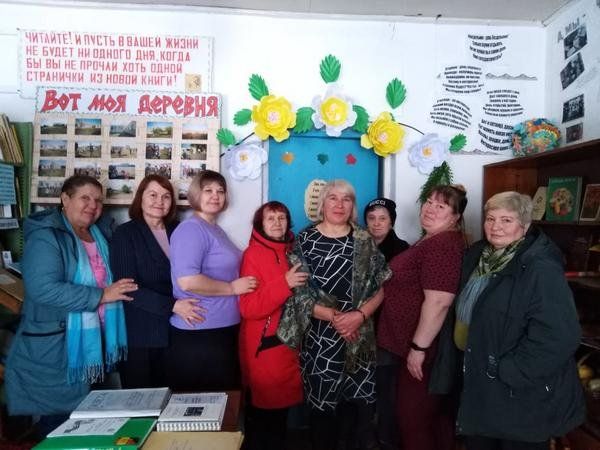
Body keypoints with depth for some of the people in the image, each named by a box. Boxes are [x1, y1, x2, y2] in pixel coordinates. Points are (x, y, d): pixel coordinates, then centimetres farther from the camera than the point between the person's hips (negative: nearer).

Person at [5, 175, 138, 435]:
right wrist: (101, 296, -24)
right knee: (60, 420, 7)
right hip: (56, 345, -7)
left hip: (92, 340, 7)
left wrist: (117, 289, 4)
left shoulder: (100, 232, 8)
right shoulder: (45, 236, -15)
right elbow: (43, 288, -28)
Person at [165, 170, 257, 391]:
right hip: (198, 333, -9)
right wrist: (232, 288, -17)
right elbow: (188, 281, -27)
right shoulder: (191, 228, -16)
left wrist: (238, 283, 9)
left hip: (223, 329, 9)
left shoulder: (216, 229, 13)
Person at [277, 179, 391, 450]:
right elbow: (298, 289, -6)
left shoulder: (364, 241, 5)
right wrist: (333, 316, -15)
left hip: (359, 336, 2)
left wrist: (360, 315, -13)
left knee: (358, 402, 6)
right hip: (319, 336, -1)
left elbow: (380, 287, 3)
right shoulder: (305, 240, -1)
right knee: (321, 402, 7)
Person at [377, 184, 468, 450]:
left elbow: (438, 302, -28)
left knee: (413, 418, 5)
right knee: (435, 414, 23)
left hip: (425, 346, -10)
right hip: (421, 343, 10)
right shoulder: (432, 241, 14)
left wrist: (418, 347, -22)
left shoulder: (443, 244, -22)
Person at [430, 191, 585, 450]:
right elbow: (462, 314, 15)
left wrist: (507, 373, -23)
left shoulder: (542, 270, -21)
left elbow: (557, 338, -28)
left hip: (521, 399, -7)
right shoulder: (478, 257, 3)